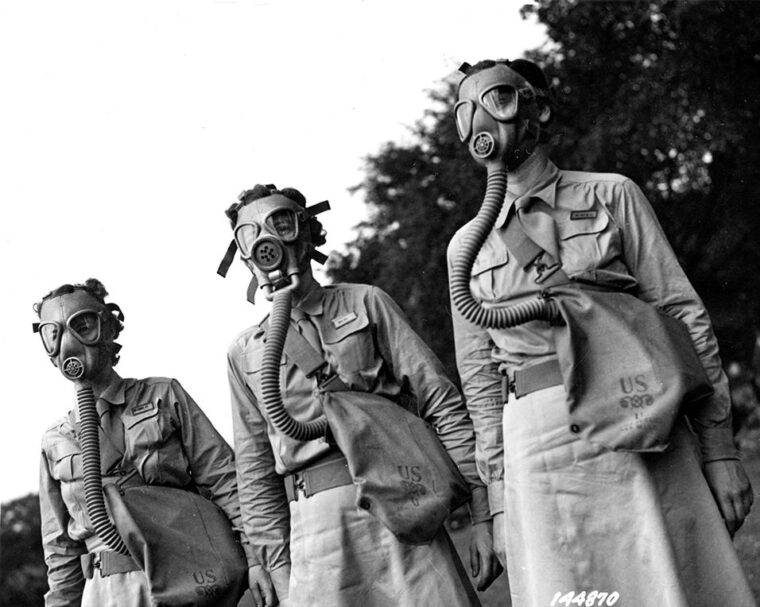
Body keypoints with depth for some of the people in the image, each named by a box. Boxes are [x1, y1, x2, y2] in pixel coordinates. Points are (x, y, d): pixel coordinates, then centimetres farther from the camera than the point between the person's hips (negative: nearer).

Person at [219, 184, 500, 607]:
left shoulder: (366, 303, 9)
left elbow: (443, 406, 3)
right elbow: (256, 473, 16)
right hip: (314, 521, 1)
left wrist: (483, 514, -4)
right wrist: (278, 566, 7)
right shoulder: (246, 352, 15)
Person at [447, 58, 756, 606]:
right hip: (537, 449, 2)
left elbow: (683, 317, 4)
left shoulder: (612, 196, 8)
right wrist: (499, 498, 6)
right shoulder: (467, 246, 14)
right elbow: (479, 377, 14)